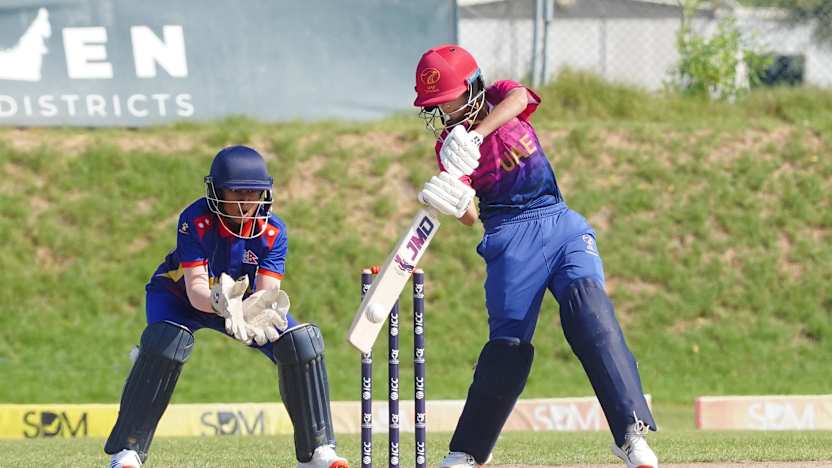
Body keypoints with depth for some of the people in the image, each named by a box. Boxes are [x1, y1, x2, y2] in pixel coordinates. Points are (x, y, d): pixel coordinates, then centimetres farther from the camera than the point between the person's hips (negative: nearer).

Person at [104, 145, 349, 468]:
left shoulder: (273, 231, -22)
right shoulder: (196, 221, -31)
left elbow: (264, 292, -29)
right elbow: (195, 289, -38)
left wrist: (254, 311, -54)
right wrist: (219, 304, -61)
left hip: (239, 297, 3)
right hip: (179, 294, -3)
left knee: (302, 342, -15)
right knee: (166, 342, -34)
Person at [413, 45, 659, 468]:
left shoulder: (500, 97, 8)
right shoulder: (449, 144, 5)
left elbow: (518, 99, -19)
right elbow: (469, 217, -7)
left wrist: (477, 134, -34)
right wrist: (455, 202, -31)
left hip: (561, 224, 0)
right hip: (510, 234, 0)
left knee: (588, 307, -21)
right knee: (509, 342, -12)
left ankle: (631, 432, -29)